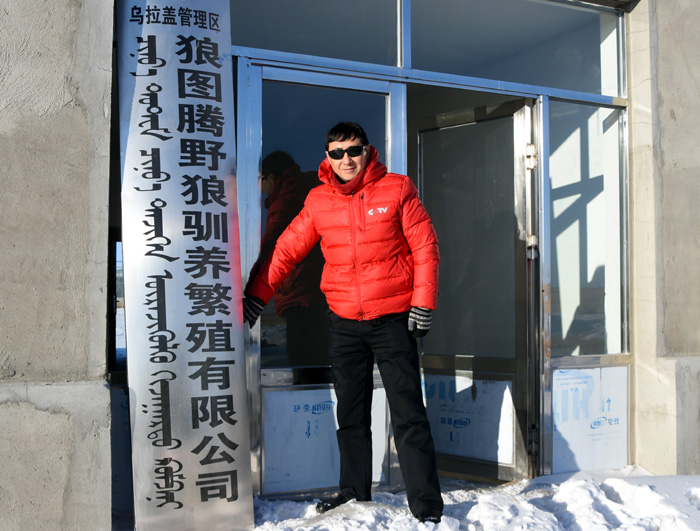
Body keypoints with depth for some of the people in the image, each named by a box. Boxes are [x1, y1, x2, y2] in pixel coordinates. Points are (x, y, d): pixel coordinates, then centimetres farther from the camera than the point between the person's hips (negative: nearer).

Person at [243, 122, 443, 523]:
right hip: (344, 322, 4)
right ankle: (356, 493, 26)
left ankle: (427, 505, 5)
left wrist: (424, 303, -9)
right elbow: (287, 250, 9)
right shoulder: (318, 201, 5)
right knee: (351, 415, 12)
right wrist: (257, 295, 6)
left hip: (393, 319, -3)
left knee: (408, 415, -3)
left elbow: (425, 247, -3)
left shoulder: (397, 189, -3)